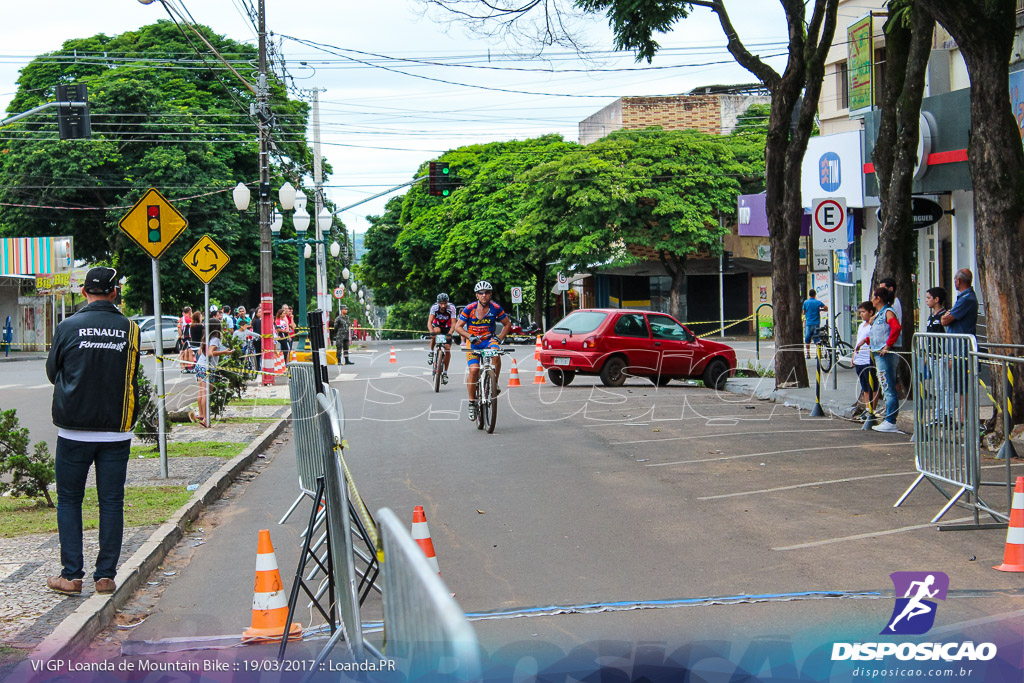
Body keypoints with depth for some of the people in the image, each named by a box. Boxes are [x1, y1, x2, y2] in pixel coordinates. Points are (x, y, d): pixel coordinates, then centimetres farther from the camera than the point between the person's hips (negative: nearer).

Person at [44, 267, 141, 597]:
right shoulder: (129, 329, -2)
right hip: (116, 431, 1)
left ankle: (71, 574, 8)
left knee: (69, 500, 10)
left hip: (74, 430, -1)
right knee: (111, 502, 8)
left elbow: (52, 372, 8)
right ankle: (106, 575, 9)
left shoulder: (67, 327, -5)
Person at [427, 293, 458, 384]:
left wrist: (449, 334, -47)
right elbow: (429, 322, -31)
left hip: (447, 329, 0)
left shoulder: (451, 308, -26)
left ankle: (445, 372, -2)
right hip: (437, 326, 0)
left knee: (447, 349, -14)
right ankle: (431, 353, -19)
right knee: (437, 330, -36)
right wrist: (432, 332, -49)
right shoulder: (434, 308, -24)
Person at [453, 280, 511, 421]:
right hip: (473, 342, -1)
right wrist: (470, 337, -20)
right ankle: (472, 402, -6)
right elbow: (458, 327, -5)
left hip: (489, 340, 1)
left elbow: (507, 324, 8)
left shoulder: (496, 308, -5)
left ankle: (494, 384, -15)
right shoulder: (469, 309, -9)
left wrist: (499, 338, -5)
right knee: (474, 370, -20)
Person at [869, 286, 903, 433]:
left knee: (889, 388, -9)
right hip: (879, 354, 11)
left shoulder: (888, 312, -10)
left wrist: (887, 346, -25)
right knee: (885, 388, 12)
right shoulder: (878, 314, 20)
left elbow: (896, 328, -26)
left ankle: (890, 422, -9)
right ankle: (888, 420, 17)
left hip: (887, 355, -11)